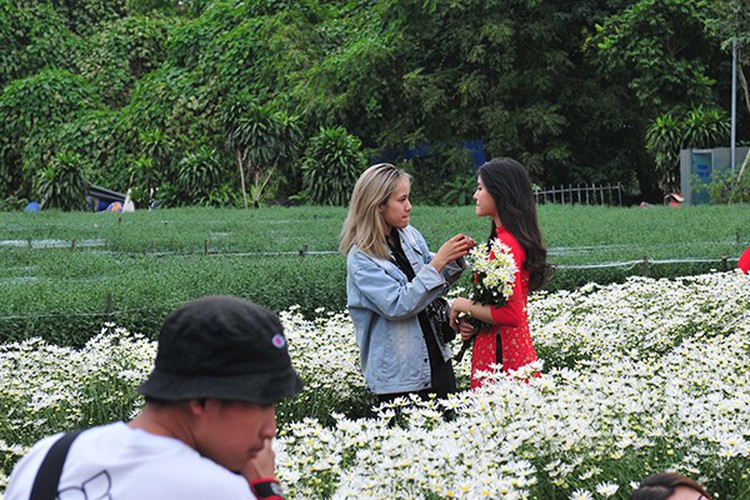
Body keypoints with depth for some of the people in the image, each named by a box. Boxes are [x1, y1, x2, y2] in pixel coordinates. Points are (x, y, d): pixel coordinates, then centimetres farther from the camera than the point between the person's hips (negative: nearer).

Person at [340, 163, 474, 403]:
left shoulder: (409, 235, 5)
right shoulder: (361, 259, -15)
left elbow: (435, 285, 19)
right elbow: (398, 306, -23)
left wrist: (455, 260, -2)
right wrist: (438, 262, -24)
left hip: (436, 358, 7)